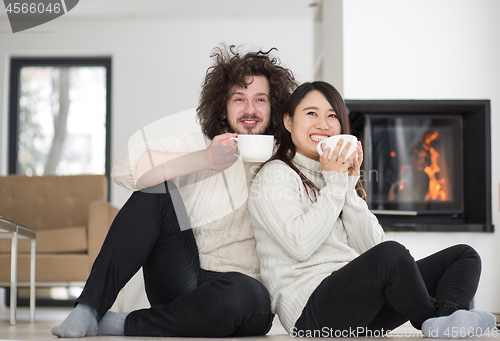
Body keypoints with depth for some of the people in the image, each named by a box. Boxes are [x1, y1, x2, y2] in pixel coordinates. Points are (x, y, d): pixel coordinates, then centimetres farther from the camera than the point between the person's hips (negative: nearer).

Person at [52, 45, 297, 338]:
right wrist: (205, 160, -21)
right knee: (156, 186, -16)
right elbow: (125, 169, -11)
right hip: (185, 279, 1)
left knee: (242, 294, -38)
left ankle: (118, 325, -18)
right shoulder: (197, 145, 6)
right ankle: (89, 309, -20)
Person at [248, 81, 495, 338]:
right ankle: (432, 322, -12)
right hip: (310, 310, -8)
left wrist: (350, 184, 0)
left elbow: (369, 247, 9)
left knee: (463, 255, -2)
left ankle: (448, 318, -33)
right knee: (391, 254, -35)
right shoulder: (275, 175, 2)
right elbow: (300, 245, -16)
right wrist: (334, 184, -8)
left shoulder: (341, 174, 24)